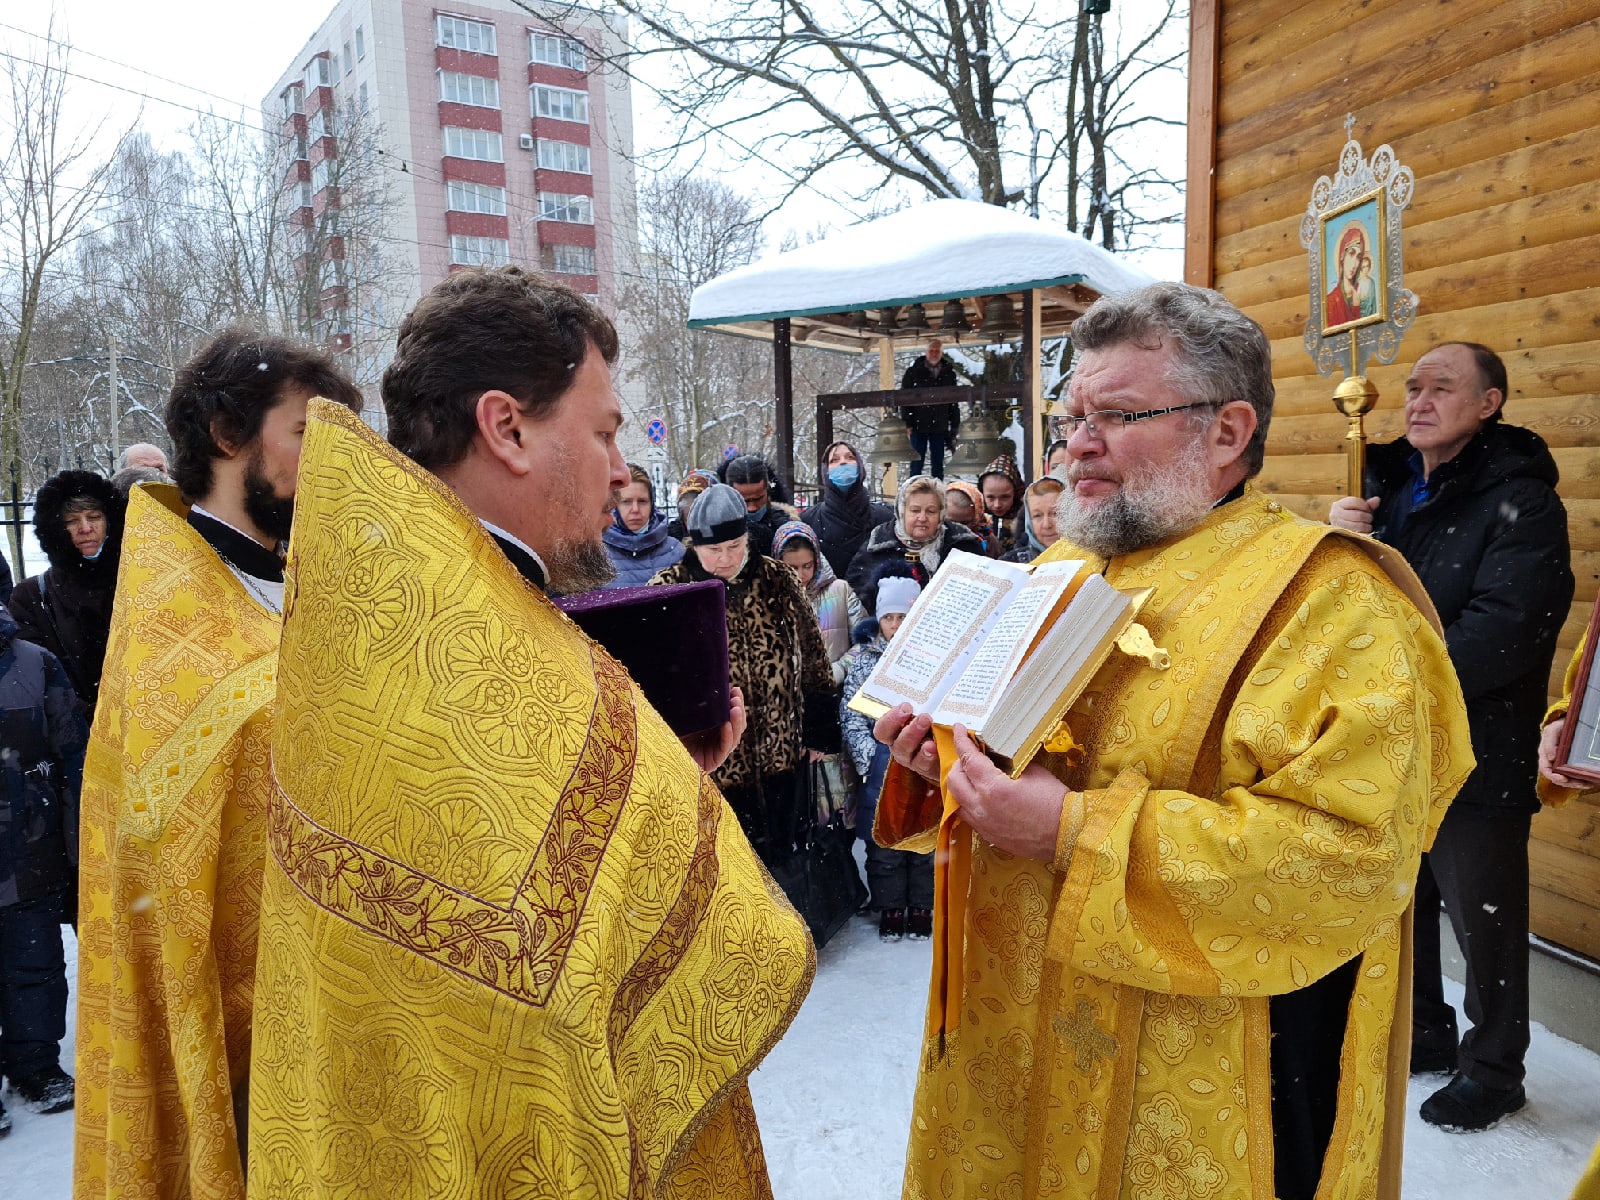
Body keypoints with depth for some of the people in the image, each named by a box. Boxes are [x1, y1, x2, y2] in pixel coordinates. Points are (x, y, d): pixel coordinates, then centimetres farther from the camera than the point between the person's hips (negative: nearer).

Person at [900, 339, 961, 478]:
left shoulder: (949, 374, 9)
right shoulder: (913, 372, 1)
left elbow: (954, 402, 12)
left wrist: (955, 425, 6)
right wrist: (907, 424, -9)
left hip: (940, 427, 2)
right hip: (918, 426, -2)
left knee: (938, 465, 6)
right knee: (917, 464, 0)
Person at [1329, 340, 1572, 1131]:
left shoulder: (1520, 502, -13)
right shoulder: (1389, 485, 9)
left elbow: (1504, 629, -25)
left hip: (1475, 758, -7)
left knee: (1483, 919, 6)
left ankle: (1493, 1068, 27)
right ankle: (1425, 1031, 40)